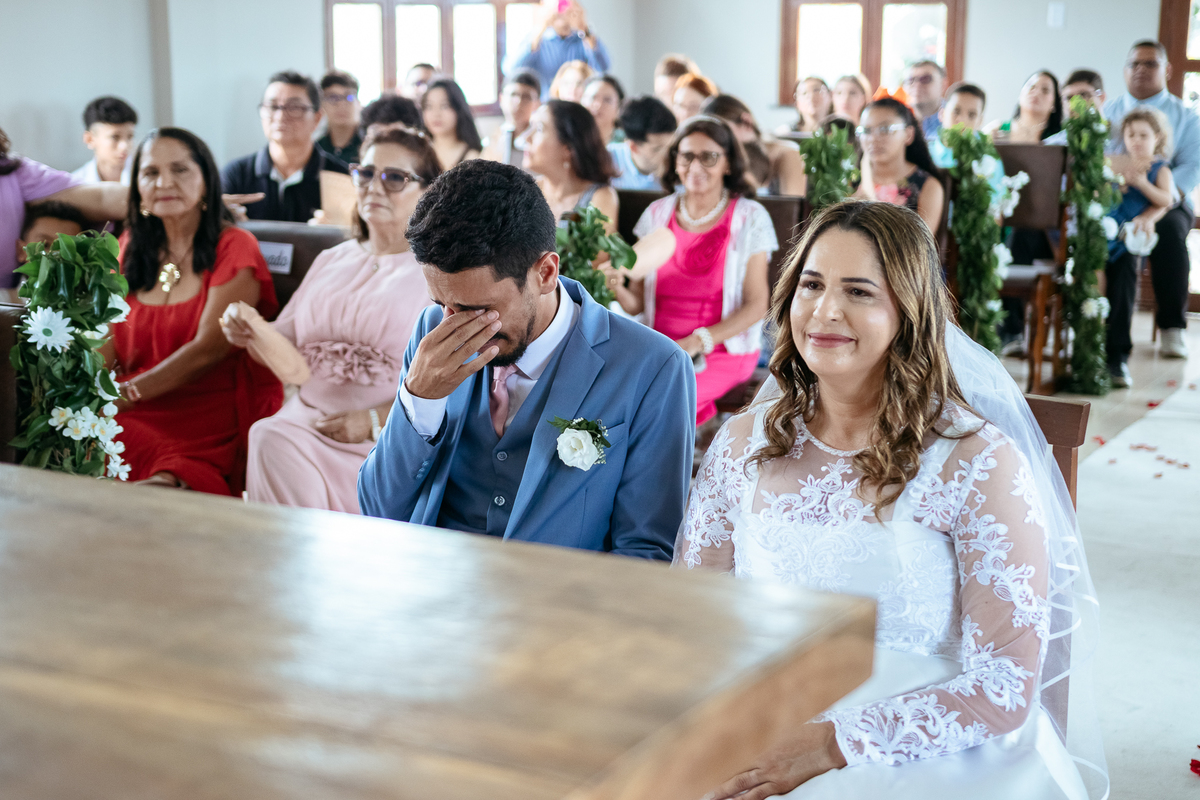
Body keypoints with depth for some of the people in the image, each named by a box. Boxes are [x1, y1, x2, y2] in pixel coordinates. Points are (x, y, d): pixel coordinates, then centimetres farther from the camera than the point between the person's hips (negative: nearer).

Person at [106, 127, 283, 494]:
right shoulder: (132, 247, 17)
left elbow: (209, 348, -9)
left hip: (208, 417, -6)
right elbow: (108, 340, 12)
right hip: (133, 414, 6)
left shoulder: (233, 247, 0)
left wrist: (127, 393, -17)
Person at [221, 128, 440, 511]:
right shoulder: (330, 261, 22)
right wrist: (251, 333, -4)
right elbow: (284, 349, 18)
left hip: (396, 439, -5)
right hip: (307, 420, 5)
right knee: (270, 439, -28)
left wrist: (376, 421, -16)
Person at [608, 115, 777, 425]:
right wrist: (618, 287, -14)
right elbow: (636, 304, 9)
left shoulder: (750, 217, -1)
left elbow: (757, 304, -3)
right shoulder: (658, 214, 9)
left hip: (723, 353, -4)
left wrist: (699, 341, -15)